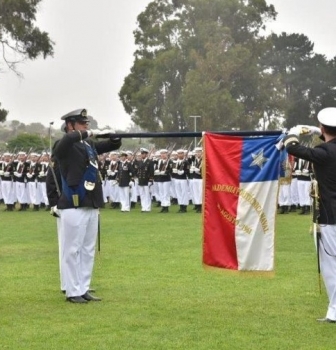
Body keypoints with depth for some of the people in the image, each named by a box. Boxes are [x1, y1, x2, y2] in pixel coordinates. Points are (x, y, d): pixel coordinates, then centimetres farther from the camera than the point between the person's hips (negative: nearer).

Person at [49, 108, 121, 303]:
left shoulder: (90, 145, 13)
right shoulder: (63, 146, -9)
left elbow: (114, 146, 18)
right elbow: (70, 138, -33)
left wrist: (115, 137, -3)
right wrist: (88, 133, -22)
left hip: (92, 206, 8)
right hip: (73, 207, -8)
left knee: (88, 250, 11)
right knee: (73, 250, -1)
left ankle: (84, 290, 18)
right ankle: (73, 292, 5)